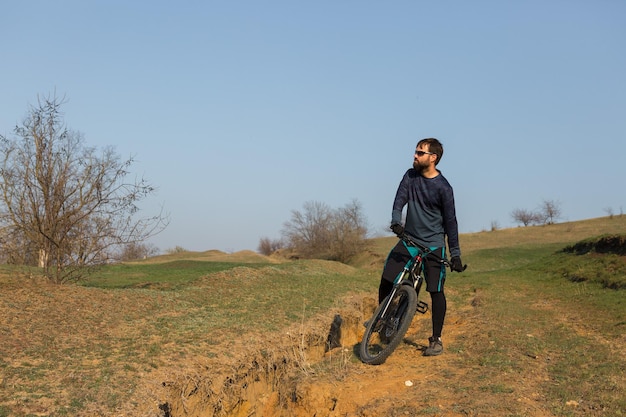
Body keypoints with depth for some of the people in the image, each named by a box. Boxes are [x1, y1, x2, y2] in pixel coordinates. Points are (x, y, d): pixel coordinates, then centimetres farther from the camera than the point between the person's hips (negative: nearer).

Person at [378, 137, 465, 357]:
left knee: (436, 292, -5)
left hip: (433, 245, -4)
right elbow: (400, 199, -7)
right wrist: (396, 221, -29)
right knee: (386, 280, -5)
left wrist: (455, 254, -10)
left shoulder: (443, 187, -10)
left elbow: (450, 221, -8)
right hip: (409, 239, 4)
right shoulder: (410, 176, 3)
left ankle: (436, 340, 6)